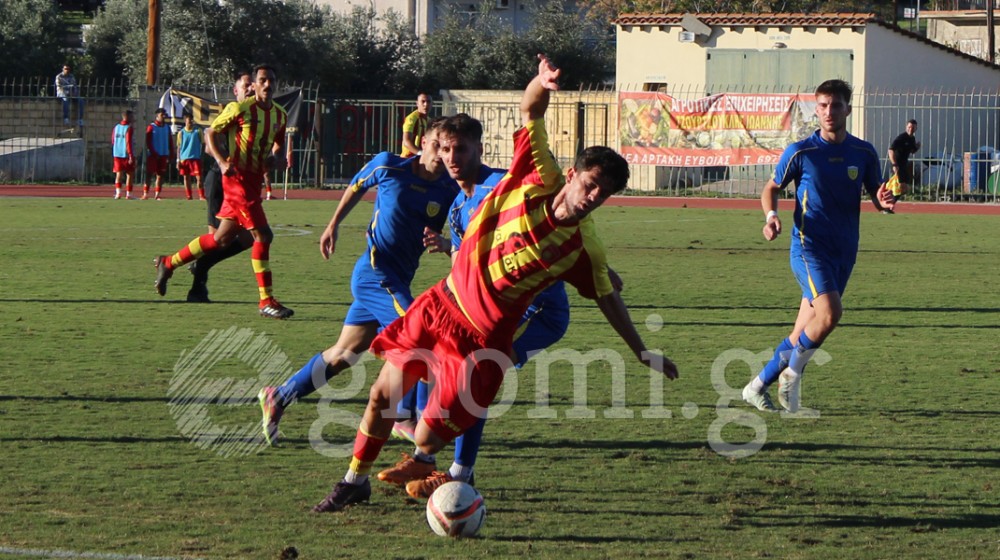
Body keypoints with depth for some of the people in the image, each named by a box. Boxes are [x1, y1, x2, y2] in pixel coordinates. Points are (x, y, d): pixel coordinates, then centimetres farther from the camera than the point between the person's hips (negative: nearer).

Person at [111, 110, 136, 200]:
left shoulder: (116, 127, 10)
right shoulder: (129, 128, -10)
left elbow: (113, 141, 16)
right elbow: (128, 142, -17)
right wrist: (131, 155, -18)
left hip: (117, 155, 5)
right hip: (126, 155, -5)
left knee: (119, 174, 4)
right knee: (130, 174, 6)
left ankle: (118, 192, -13)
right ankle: (128, 194, 5)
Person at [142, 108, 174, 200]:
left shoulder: (167, 128, 12)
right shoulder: (151, 127, -2)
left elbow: (170, 143, 13)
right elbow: (148, 142, -7)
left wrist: (171, 155, 5)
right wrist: (153, 153, -14)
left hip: (163, 155, 4)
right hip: (153, 155, -4)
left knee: (160, 175, 3)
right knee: (149, 174, -5)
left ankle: (157, 194, 6)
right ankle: (145, 193, -5)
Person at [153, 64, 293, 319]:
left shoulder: (280, 115, 11)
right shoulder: (240, 108, -10)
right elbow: (212, 133, -3)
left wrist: (273, 157, 4)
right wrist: (222, 161, -17)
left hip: (255, 181, 8)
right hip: (238, 178, -8)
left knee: (222, 238, 13)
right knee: (262, 235, -13)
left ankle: (168, 263, 29)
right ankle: (266, 302, -8)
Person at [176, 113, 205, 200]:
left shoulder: (198, 131, 3)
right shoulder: (181, 133, 6)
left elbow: (202, 143, 6)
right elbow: (179, 147, 8)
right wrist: (178, 160, 2)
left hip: (196, 158, -2)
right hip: (184, 158, 2)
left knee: (199, 177, -9)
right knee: (186, 178, 6)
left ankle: (201, 196, -6)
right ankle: (189, 196, 13)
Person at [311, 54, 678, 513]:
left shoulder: (582, 247, -11)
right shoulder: (540, 179, -9)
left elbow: (608, 298, 4)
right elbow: (530, 110, -13)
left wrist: (642, 352, 7)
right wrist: (544, 83, -34)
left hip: (482, 340, -3)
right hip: (442, 304, 3)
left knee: (427, 439, -5)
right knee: (383, 396, 8)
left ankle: (419, 468, 32)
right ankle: (355, 481, 29)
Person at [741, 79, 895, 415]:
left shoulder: (864, 153, 4)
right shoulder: (801, 152, -4)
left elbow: (876, 195, 13)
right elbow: (772, 188, 8)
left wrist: (884, 201, -12)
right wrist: (771, 216, -13)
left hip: (844, 251, 4)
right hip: (809, 246, -4)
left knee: (804, 332, 5)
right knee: (830, 312, -25)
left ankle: (758, 387, 19)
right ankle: (792, 373, -3)